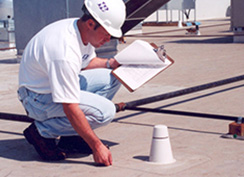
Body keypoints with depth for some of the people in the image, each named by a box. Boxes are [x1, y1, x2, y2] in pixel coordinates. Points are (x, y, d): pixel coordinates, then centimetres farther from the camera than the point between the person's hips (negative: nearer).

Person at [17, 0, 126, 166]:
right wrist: (97, 146, -28)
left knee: (113, 77, -3)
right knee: (105, 110, -24)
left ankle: (72, 133, 3)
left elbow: (87, 62, 18)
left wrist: (110, 63, -3)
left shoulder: (83, 31, -6)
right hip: (39, 98, -9)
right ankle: (42, 131, -7)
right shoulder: (65, 51, -34)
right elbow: (70, 108, -32)